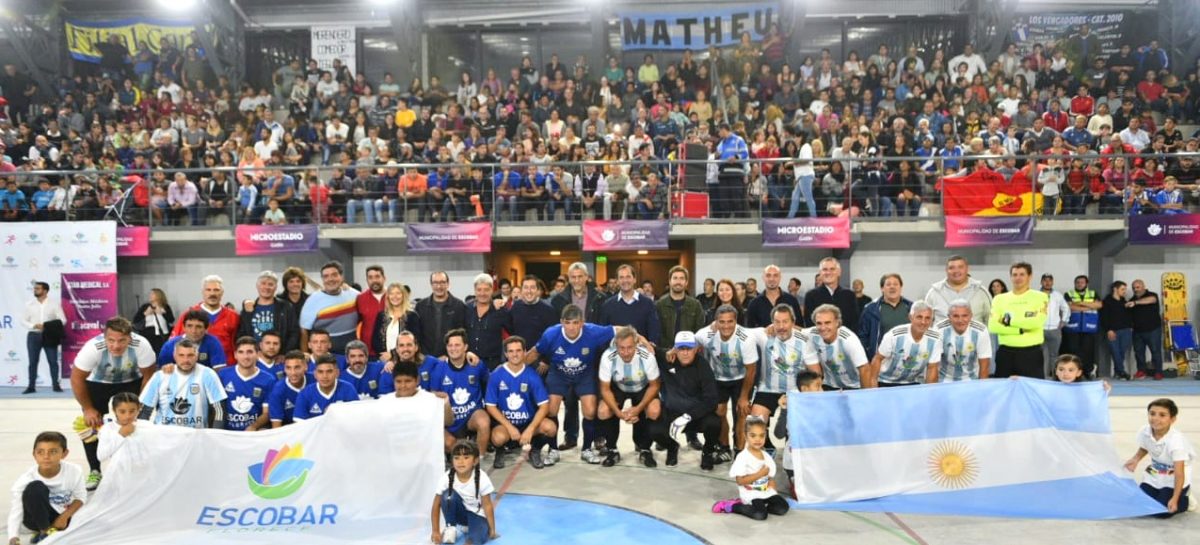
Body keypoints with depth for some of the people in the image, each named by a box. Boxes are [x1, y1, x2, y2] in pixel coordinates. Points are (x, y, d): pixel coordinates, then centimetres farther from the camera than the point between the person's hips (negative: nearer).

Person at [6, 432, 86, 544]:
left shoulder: (74, 471, -18)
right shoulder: (25, 480, -23)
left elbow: (80, 497, -3)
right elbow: (16, 512, -24)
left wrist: (64, 516, -18)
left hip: (60, 517, 2)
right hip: (35, 519, -2)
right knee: (35, 488, -31)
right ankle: (46, 531, -14)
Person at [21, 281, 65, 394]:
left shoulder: (54, 304, 1)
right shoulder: (29, 304, 6)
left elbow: (62, 320, -3)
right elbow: (23, 320, 5)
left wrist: (47, 326, -16)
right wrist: (34, 326, -13)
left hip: (49, 336, -2)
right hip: (33, 335, 2)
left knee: (53, 361, -1)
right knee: (33, 362, 4)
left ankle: (56, 385, 4)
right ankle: (31, 386, 8)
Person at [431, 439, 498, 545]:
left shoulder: (481, 478, -26)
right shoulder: (448, 477, -21)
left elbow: (487, 505, -17)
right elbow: (437, 504, -14)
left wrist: (492, 530, -15)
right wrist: (436, 531, -17)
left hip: (476, 513, -2)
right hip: (459, 512, 2)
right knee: (448, 495, -29)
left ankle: (470, 526, 6)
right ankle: (450, 527, -6)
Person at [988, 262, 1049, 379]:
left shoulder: (1040, 297, 2)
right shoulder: (1000, 298, 8)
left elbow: (1037, 322, -15)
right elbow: (992, 326, -5)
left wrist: (1009, 320, -7)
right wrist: (1021, 330, -12)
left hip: (1031, 352, -2)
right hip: (1005, 352, 2)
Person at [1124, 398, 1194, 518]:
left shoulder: (1176, 441, -32)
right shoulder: (1144, 432, -16)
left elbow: (1179, 474, -33)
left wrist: (1175, 499, -39)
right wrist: (1135, 460, -12)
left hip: (1173, 480, -5)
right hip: (1154, 476, 5)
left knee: (1162, 511, -16)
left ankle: (1185, 500, 13)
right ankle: (1160, 493, 23)